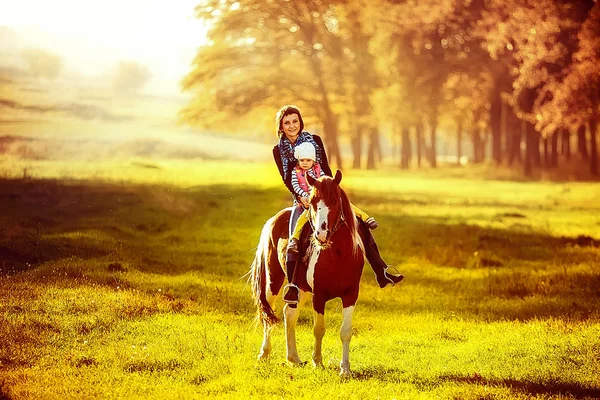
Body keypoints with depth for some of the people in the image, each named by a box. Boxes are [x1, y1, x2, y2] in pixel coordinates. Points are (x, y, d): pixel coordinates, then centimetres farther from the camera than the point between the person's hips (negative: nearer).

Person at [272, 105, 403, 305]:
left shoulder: (315, 140, 5)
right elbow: (287, 179, -4)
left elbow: (326, 170, 3)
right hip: (301, 200, -2)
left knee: (360, 224, -9)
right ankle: (292, 286, -23)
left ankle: (382, 273, -3)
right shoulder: (279, 150, 2)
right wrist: (300, 198, -19)